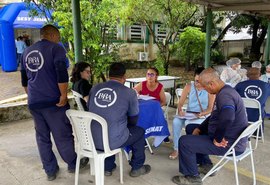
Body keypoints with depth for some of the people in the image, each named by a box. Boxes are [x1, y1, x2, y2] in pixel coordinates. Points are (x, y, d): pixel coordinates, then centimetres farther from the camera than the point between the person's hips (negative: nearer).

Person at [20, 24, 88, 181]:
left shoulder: (27, 52, 15)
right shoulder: (55, 48, -5)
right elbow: (62, 73, -20)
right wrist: (64, 95, -13)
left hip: (34, 103, 6)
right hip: (52, 101, -6)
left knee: (42, 137, 13)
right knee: (63, 135, 8)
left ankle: (50, 171, 24)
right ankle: (73, 164, 25)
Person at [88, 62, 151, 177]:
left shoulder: (94, 89, 4)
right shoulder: (129, 92, -8)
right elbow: (133, 120, 4)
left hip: (91, 140, 5)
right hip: (113, 141, -4)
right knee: (139, 131, 22)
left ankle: (107, 167, 40)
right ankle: (137, 168, 34)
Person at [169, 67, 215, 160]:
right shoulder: (189, 86, -2)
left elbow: (210, 108, -8)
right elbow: (180, 103, -3)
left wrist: (202, 114, -28)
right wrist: (180, 111, -25)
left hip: (203, 117, -3)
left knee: (189, 123, -35)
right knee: (176, 121, -28)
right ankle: (176, 149, -16)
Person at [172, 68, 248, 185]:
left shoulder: (224, 95, -26)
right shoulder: (225, 91, 9)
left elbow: (227, 118, -45)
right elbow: (216, 117, 20)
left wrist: (218, 138, -29)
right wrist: (199, 128, 11)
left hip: (230, 144, -11)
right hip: (231, 137, 11)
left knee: (184, 141, -13)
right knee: (190, 128, 23)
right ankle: (206, 165, 28)